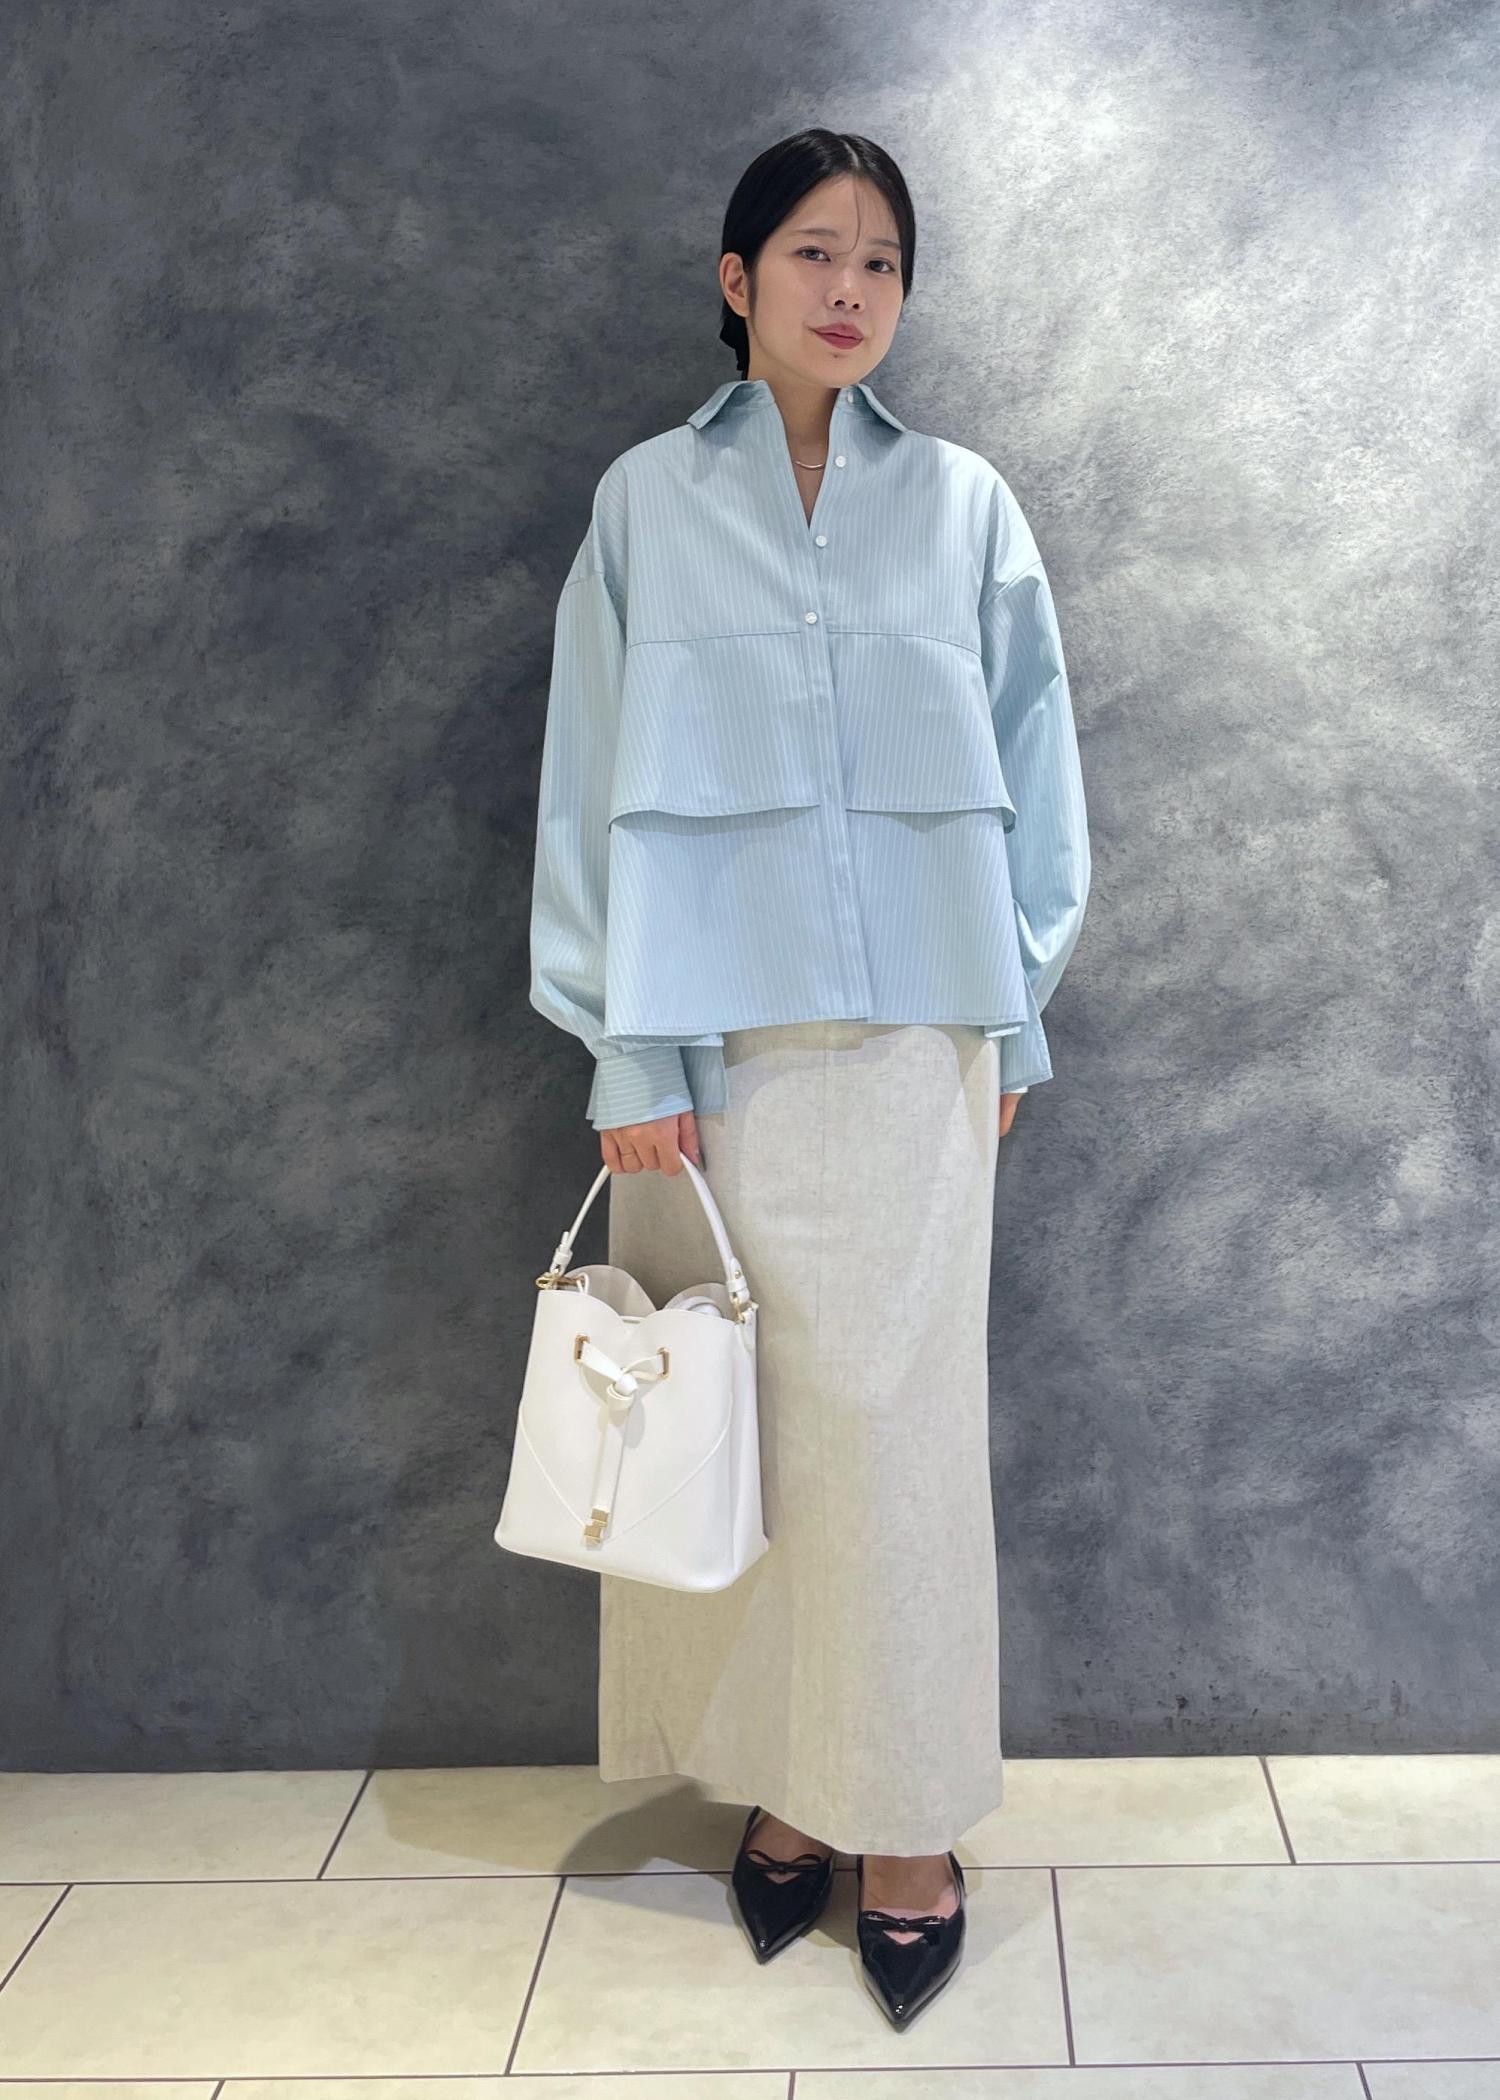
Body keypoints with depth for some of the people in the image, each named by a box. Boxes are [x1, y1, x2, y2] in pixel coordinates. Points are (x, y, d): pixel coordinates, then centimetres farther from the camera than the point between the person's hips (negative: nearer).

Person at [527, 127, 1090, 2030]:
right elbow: (600, 783, 3)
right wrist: (628, 1054, -4)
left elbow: (1030, 769, 12)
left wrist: (1015, 1015, 7)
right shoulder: (648, 501, 6)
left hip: (913, 1035, 1)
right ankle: (778, 1783, 19)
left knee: (896, 1422, 0)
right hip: (714, 1039, 0)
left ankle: (906, 1824, 12)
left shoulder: (962, 503, 10)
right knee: (735, 1422, 2)